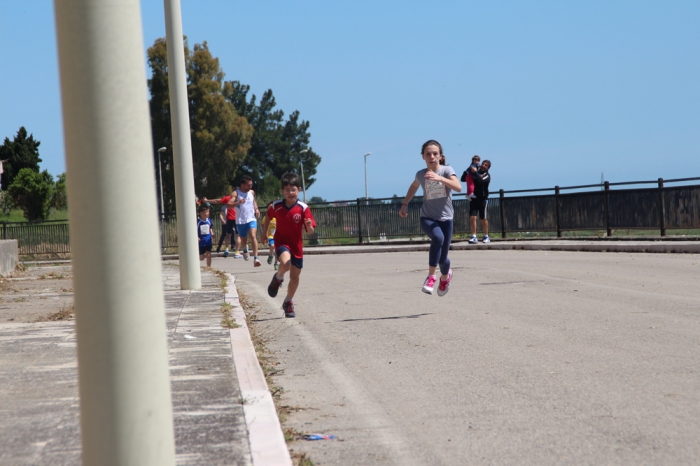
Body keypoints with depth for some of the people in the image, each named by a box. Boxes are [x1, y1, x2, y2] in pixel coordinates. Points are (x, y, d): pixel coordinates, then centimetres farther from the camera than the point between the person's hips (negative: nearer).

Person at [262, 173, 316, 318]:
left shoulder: (303, 208, -13)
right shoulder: (276, 206, -10)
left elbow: (310, 231, -12)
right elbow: (268, 217, 13)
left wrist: (309, 225, -33)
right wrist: (264, 232, 14)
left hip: (296, 245, 2)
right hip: (281, 242, -2)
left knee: (295, 276, 10)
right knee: (286, 263, -32)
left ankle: (288, 303, 33)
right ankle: (278, 278, 3)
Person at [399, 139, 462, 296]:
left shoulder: (447, 170, -9)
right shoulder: (421, 174, -1)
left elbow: (458, 187, -29)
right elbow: (414, 187, 23)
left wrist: (439, 178, -40)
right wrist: (404, 205, 21)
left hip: (445, 218, 0)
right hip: (427, 218, 0)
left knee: (442, 258, 2)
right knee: (438, 238, -34)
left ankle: (445, 276, 40)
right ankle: (431, 276, -23)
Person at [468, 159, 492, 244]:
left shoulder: (487, 175, 0)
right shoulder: (475, 174, 13)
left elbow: (480, 181, -21)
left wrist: (475, 172, -22)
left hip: (483, 199, -3)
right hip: (473, 198, 3)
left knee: (484, 219, 4)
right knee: (472, 217, -10)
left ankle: (486, 237, 16)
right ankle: (474, 236, -9)